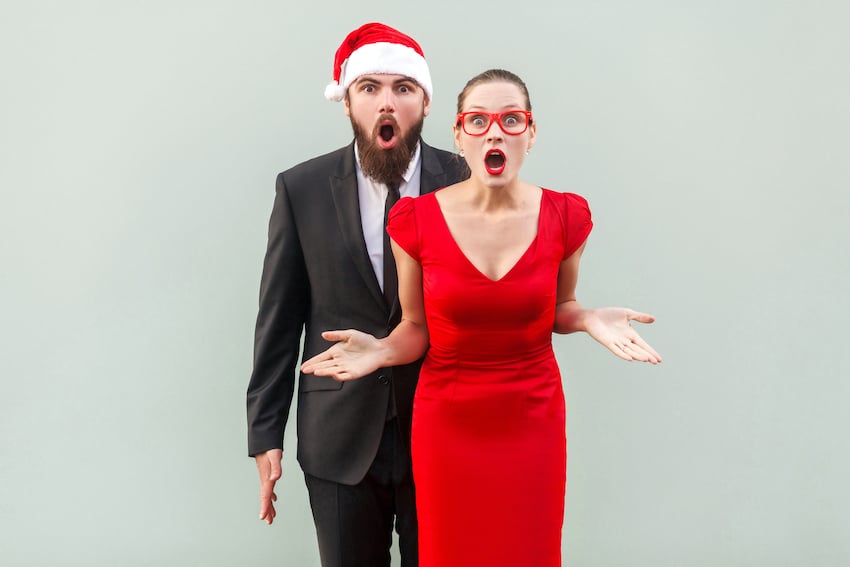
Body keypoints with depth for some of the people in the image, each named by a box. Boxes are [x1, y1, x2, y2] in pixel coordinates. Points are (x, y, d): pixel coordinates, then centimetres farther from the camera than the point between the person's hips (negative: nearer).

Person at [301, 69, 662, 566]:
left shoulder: (566, 217, -7)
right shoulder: (418, 220, -10)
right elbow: (416, 329, 0)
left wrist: (591, 320, -11)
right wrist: (380, 351, -20)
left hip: (533, 417, 1)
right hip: (447, 421, 0)